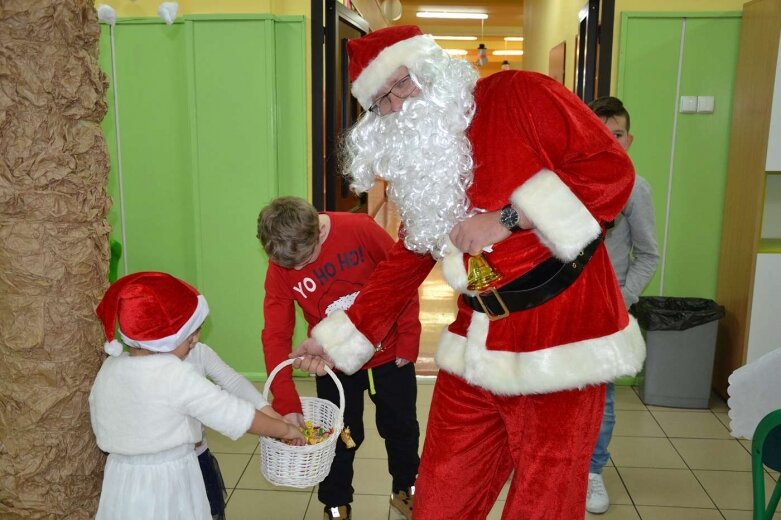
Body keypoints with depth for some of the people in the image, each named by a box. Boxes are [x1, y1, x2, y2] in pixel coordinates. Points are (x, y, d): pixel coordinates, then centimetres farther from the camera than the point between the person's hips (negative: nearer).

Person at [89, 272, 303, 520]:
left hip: (122, 480, 7)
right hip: (167, 485, -6)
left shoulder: (109, 368, -2)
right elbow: (235, 415, -20)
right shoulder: (173, 374, -23)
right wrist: (285, 429, -7)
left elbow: (102, 427, 8)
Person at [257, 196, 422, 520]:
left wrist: (408, 341, -9)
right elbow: (276, 335, -19)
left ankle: (405, 489, 43)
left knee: (402, 429, 18)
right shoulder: (280, 268, -18)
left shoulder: (361, 230, -23)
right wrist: (286, 403, -25)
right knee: (340, 438, 12)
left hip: (390, 356, 0)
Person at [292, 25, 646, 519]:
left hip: (559, 348, -5)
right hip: (475, 349, 6)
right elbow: (407, 260, 16)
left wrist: (508, 219, -17)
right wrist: (342, 336, 15)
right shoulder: (419, 162, 12)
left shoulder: (519, 95, -7)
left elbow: (612, 169, -12)